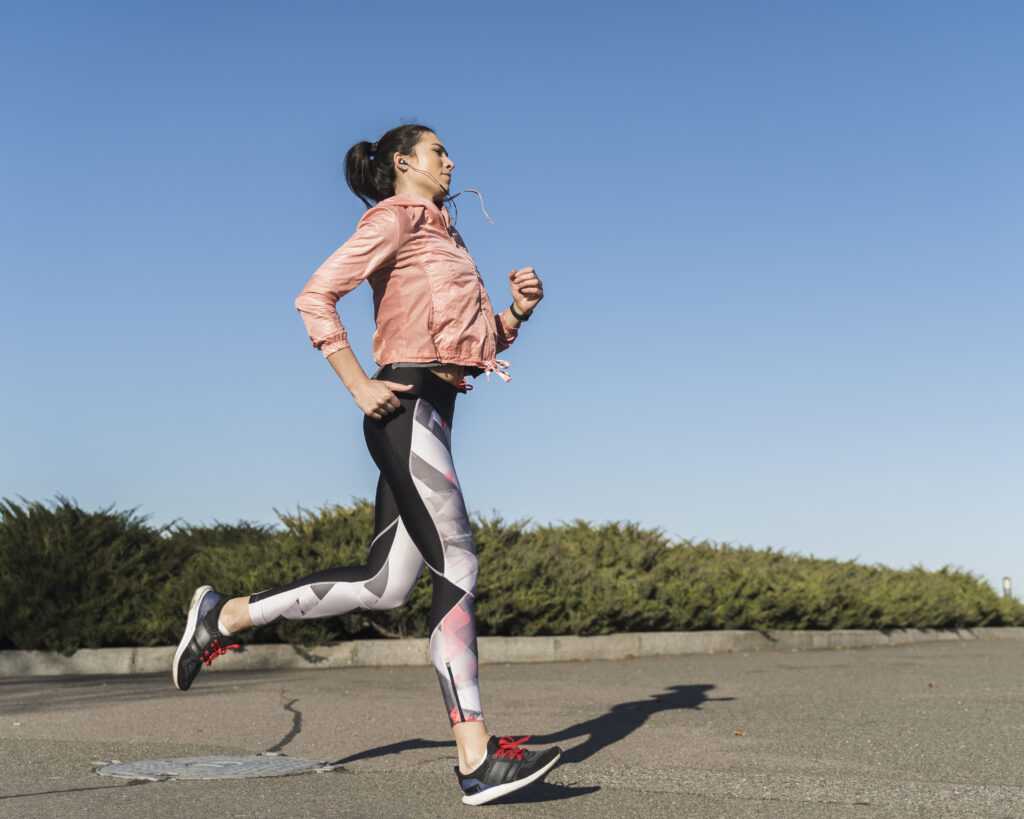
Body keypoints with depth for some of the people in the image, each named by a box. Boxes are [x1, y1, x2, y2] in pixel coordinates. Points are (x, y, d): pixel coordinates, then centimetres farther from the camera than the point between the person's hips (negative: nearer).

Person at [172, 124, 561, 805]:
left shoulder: (443, 237, 28)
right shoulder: (395, 217, 1)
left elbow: (479, 340, 28)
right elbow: (316, 296, -9)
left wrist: (519, 309, 8)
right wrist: (360, 386, -15)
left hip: (431, 415, 9)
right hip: (407, 405, -9)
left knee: (385, 585, 7)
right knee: (457, 564, -14)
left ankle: (225, 616, 19)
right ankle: (478, 759, -14)